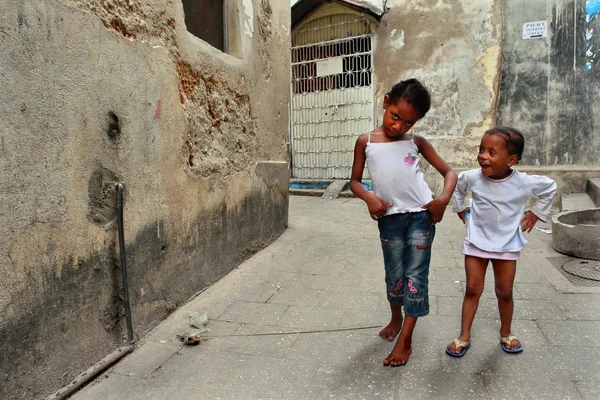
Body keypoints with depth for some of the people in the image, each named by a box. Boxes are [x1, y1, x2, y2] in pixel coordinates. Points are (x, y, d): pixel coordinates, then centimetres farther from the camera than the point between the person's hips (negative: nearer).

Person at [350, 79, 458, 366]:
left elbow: (449, 172, 5)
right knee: (394, 275, 13)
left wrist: (444, 198, -14)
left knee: (416, 275, 1)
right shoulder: (365, 141, 1)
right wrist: (369, 198, -14)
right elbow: (355, 181, 5)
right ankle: (396, 318, 40)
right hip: (389, 218, 1)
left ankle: (405, 339, 10)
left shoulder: (416, 142, 2)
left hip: (421, 215, 0)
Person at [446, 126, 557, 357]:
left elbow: (550, 187, 4)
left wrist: (537, 212, 2)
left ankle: (506, 334, 34)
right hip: (476, 241, 0)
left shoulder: (523, 182, -17)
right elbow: (457, 186, 9)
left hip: (507, 245, 0)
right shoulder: (472, 177, -16)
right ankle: (464, 337, 15)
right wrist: (459, 208, 9)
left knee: (505, 292, 10)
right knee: (472, 290, 3)